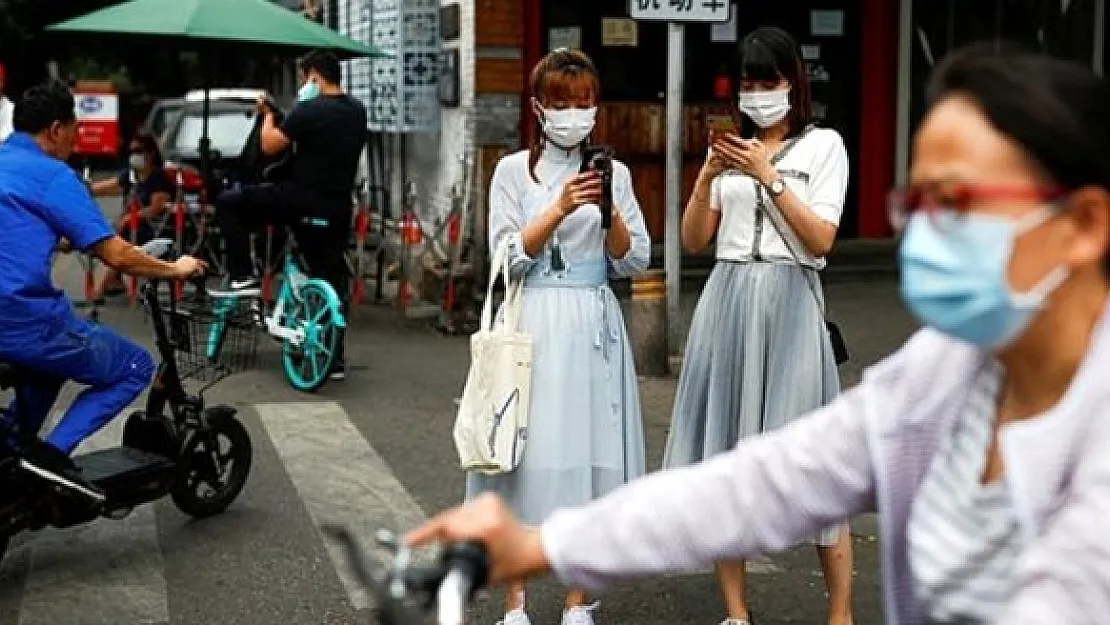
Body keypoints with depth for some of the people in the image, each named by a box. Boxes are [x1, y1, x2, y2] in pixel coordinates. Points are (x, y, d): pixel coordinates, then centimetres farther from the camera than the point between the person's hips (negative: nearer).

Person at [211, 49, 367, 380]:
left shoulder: (309, 110, -13)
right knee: (332, 280, 11)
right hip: (337, 209, 7)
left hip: (300, 200, -7)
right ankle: (335, 359, 13)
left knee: (228, 203, 7)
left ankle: (243, 278, 4)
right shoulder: (357, 111, 10)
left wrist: (267, 114, 9)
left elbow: (270, 145, -9)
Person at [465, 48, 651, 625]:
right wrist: (560, 208, -17)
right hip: (534, 324, -2)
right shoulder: (513, 170, 2)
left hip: (594, 325, 3)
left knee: (591, 454, 3)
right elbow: (509, 258, -6)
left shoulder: (613, 172, 9)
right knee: (528, 455, -3)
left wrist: (609, 211, -12)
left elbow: (634, 261, 5)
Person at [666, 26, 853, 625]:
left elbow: (820, 240, -7)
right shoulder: (731, 147, 14)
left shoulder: (824, 145, 4)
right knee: (722, 455, 3)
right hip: (726, 303, 4)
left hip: (789, 304, -4)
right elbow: (693, 241, 8)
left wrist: (769, 177, -13)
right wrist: (707, 175, -5)